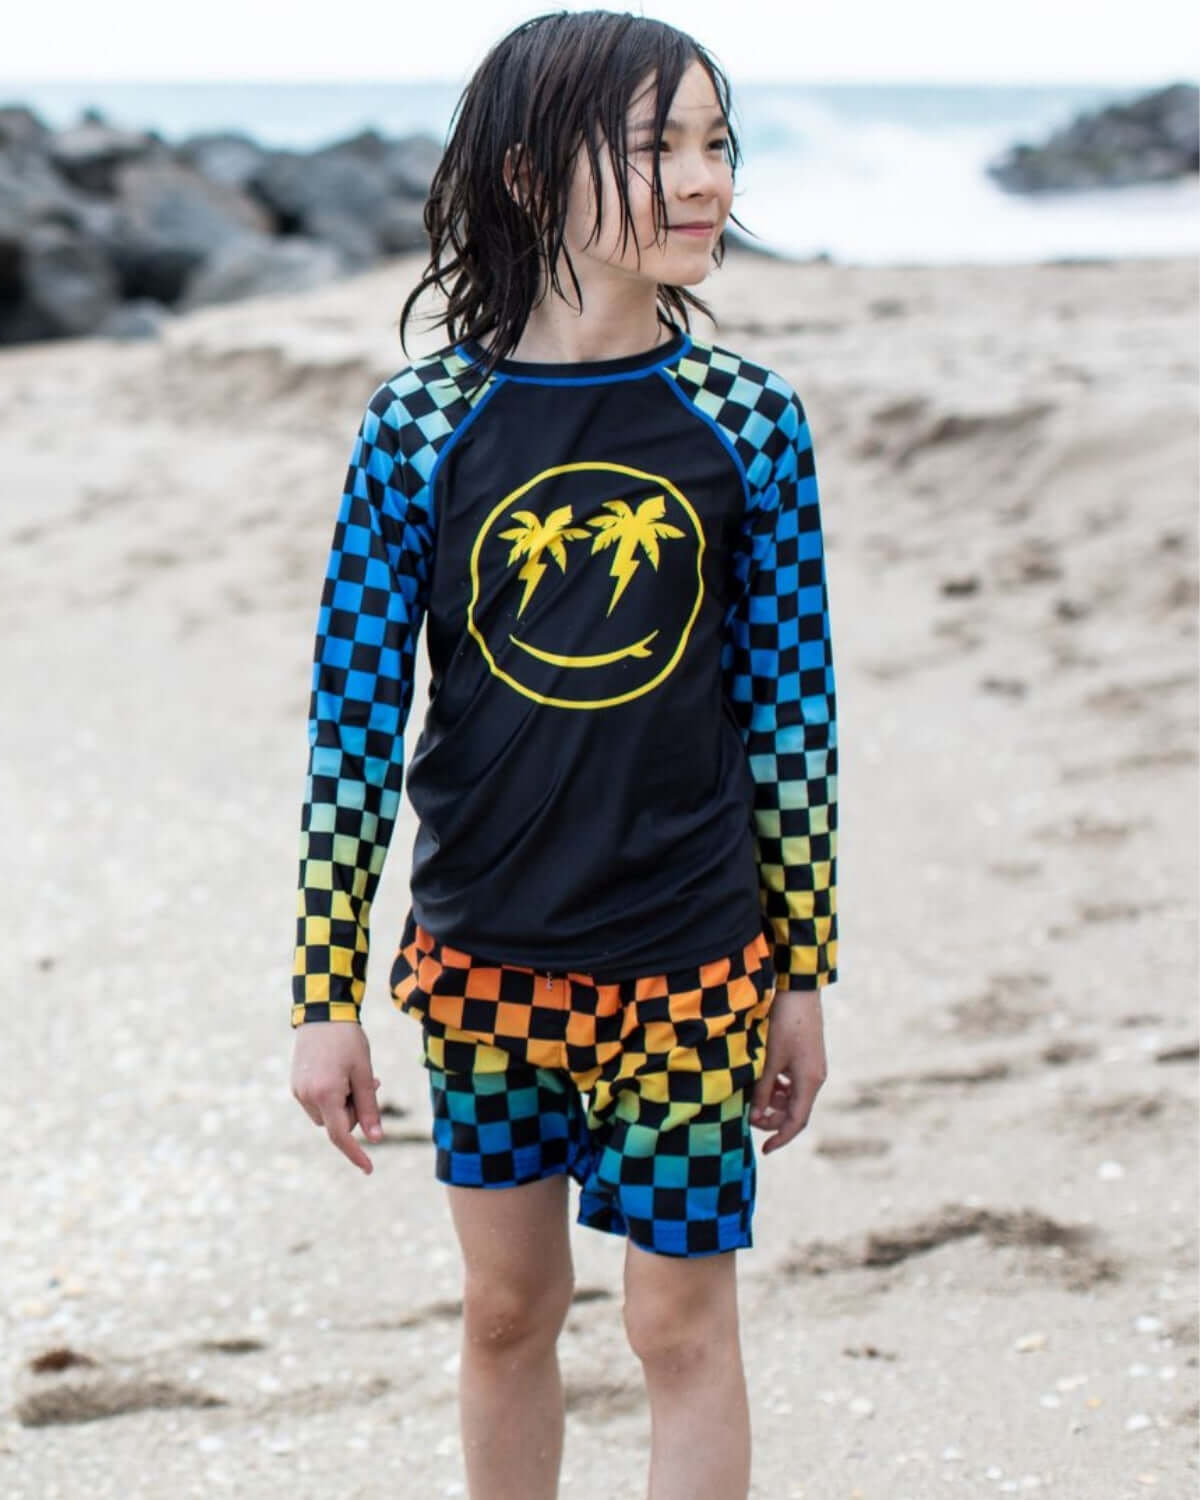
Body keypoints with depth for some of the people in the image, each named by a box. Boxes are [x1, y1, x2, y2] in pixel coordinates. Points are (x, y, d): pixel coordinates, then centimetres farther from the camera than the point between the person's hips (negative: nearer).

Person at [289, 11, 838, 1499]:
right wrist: (324, 996, -3)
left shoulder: (747, 419, -6)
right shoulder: (422, 423, -8)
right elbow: (353, 716, -4)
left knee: (683, 1324, 6)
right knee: (507, 1307, 16)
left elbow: (790, 711, 0)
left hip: (687, 963, -1)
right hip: (481, 956, 1)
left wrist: (804, 973, 3)